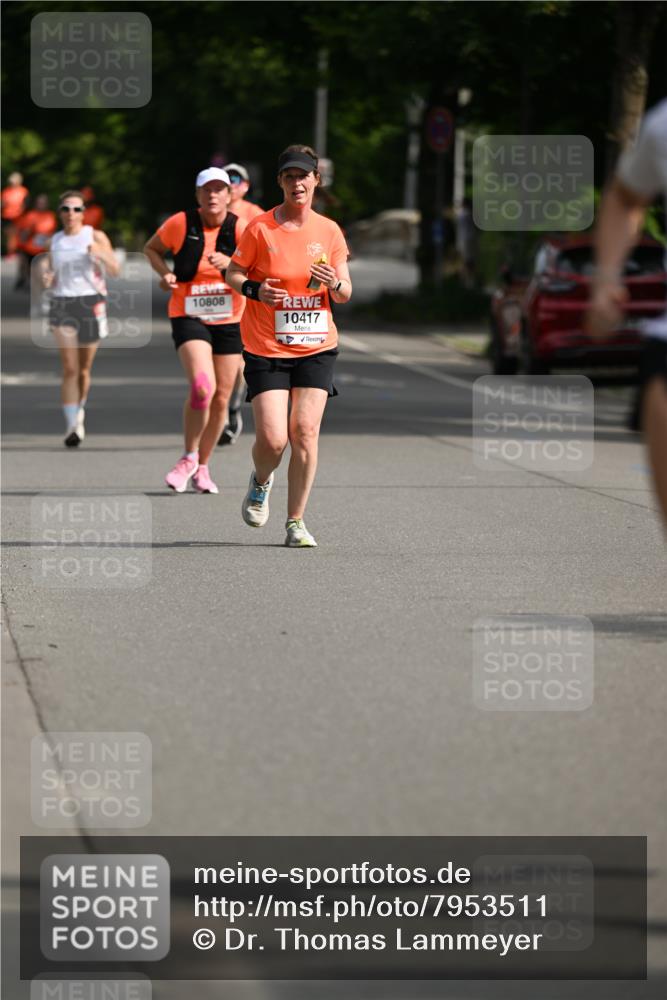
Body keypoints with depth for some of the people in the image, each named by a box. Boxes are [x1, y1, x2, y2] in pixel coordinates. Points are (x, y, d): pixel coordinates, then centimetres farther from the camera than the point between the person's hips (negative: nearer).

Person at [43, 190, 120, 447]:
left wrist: (101, 254, -22)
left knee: (84, 369, 7)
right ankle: (71, 427, -13)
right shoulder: (54, 242, 11)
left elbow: (115, 271, -3)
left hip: (91, 303, -1)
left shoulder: (96, 237, 3)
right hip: (62, 304, 1)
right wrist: (47, 280, -7)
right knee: (70, 369, -10)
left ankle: (79, 413, 32)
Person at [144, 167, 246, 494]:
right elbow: (151, 249, 11)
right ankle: (189, 458, -2)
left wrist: (231, 263, -33)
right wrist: (165, 273, -8)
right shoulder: (180, 224, -7)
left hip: (229, 320, 2)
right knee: (203, 387, -22)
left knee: (221, 398, 6)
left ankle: (202, 467, 25)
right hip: (189, 317, -2)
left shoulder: (240, 229, -6)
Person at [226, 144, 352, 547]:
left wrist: (335, 284, -13)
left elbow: (346, 293, 9)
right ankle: (261, 482, 26)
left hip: (316, 347, 2)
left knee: (305, 431, -8)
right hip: (267, 348, -2)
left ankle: (296, 522, 4)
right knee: (273, 438, -10)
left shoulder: (329, 231, 4)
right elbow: (233, 273, 5)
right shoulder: (260, 229, -5)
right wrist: (256, 290, -15)